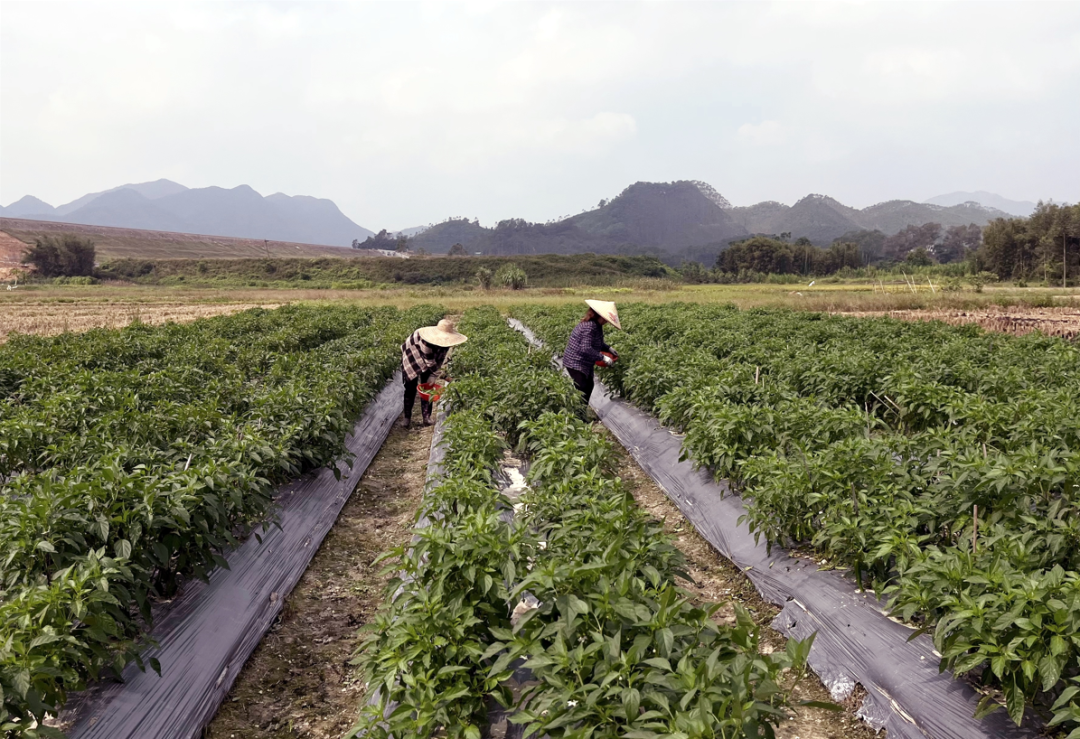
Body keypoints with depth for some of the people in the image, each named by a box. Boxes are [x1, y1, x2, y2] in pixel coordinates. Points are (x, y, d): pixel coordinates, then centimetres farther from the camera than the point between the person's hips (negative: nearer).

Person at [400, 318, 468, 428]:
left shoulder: (446, 340, -24)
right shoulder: (425, 340, -43)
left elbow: (442, 359, -12)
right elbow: (430, 362, -33)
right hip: (412, 358, -4)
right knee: (410, 388, -1)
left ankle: (427, 417, 6)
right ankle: (407, 418, 9)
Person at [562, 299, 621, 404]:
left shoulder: (595, 325, 6)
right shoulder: (590, 326, -25)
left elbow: (596, 343, 22)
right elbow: (586, 349, -29)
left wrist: (608, 348, 8)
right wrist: (603, 357, -22)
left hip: (584, 364, 10)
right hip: (576, 364, -10)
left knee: (589, 388, 15)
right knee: (582, 392, -10)